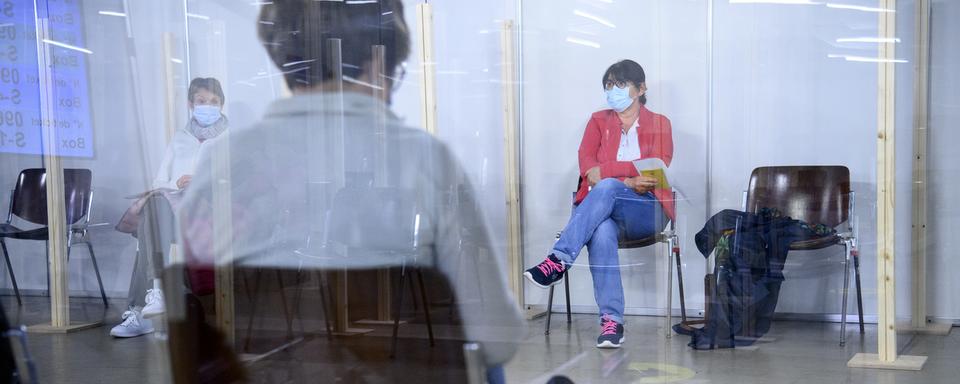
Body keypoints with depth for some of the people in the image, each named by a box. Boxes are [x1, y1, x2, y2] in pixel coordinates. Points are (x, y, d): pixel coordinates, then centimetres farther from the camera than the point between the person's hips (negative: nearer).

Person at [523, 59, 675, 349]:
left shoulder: (659, 124, 15)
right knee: (601, 233, -37)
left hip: (646, 211, -1)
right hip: (602, 208, 2)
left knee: (605, 189, -36)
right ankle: (611, 322, -41)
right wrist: (628, 180, -15)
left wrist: (605, 174, -13)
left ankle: (558, 260, -43)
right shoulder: (598, 121, 21)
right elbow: (586, 163, 3)